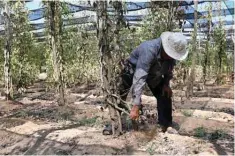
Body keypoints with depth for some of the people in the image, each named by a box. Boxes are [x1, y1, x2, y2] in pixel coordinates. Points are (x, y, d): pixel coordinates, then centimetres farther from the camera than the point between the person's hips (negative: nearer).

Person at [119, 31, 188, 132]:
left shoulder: (172, 52, -23)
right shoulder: (149, 50, -43)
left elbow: (169, 69, 1)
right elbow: (139, 78, -48)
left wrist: (166, 84, -15)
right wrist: (136, 106, -50)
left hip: (154, 74, 5)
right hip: (134, 69, -5)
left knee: (165, 95, -3)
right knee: (120, 96, -8)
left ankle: (166, 126, 7)